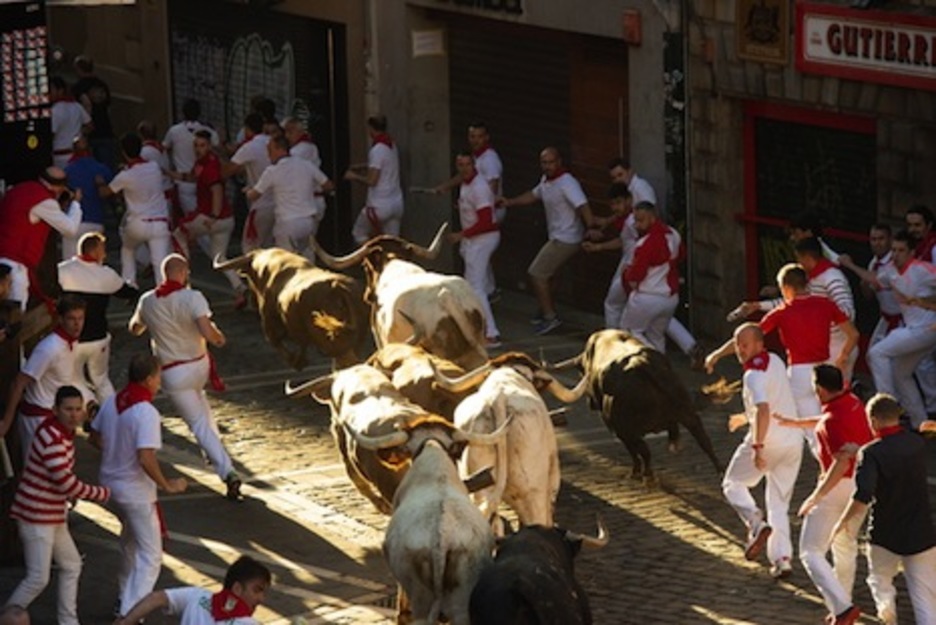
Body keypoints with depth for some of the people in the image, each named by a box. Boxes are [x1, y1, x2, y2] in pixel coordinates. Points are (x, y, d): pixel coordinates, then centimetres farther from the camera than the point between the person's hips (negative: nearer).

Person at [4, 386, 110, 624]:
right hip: (36, 517, -10)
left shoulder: (64, 432, 5)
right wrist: (103, 493, -12)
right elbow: (67, 485, -25)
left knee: (71, 565, 20)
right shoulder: (52, 439, -26)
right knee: (38, 579, -7)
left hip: (53, 516, 10)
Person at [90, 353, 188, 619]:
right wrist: (166, 485, -18)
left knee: (130, 540, 31)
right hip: (136, 491, -9)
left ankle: (125, 597, 44)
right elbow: (146, 458, -31)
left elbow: (95, 437, 12)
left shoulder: (112, 402, -1)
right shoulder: (146, 413, -25)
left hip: (110, 484, 9)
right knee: (150, 556, 1)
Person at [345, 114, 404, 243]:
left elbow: (371, 181, -19)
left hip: (379, 205, -8)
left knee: (359, 233, 13)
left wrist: (353, 177, -3)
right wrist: (361, 168, 27)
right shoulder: (392, 146, 10)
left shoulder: (377, 150, -16)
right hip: (397, 203, 8)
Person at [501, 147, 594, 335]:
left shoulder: (567, 183, -22)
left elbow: (582, 205, -32)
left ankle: (550, 317, -4)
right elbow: (534, 195, 27)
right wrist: (510, 202, 19)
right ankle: (547, 312, 32)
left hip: (565, 240, -10)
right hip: (556, 237, 10)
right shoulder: (546, 180, 8)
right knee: (541, 274, 20)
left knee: (537, 274, -7)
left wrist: (591, 228, -43)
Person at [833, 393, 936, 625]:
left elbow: (863, 496, -28)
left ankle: (886, 605, -8)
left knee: (880, 578, 22)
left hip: (886, 534, -3)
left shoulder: (872, 453, -17)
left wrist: (844, 520, -12)